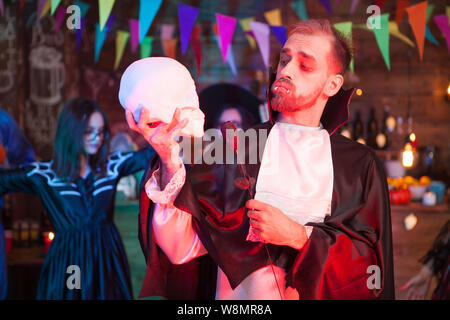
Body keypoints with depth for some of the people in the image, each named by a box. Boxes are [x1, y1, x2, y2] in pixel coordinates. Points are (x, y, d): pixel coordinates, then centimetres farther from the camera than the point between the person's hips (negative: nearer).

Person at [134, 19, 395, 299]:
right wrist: (170, 164, -16)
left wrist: (297, 236, -10)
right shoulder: (232, 149, 4)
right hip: (237, 299, 0)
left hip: (317, 295, 1)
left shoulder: (359, 165, 6)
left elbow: (372, 265, 0)